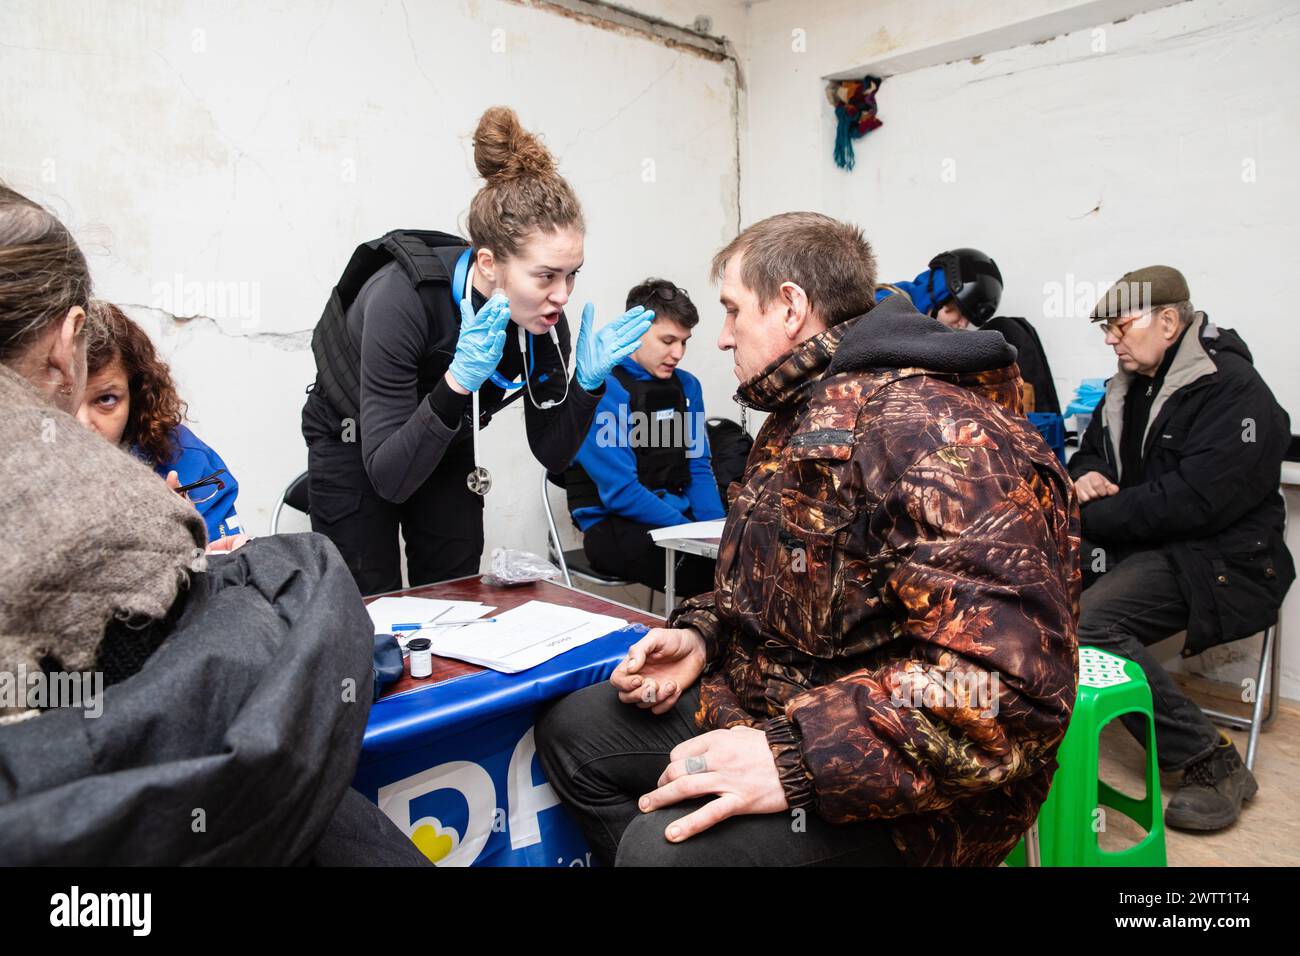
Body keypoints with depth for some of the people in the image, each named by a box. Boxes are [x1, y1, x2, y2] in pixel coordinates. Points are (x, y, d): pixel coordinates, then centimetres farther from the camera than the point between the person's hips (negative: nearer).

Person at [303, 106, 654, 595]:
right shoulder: (402, 296, -36)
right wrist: (456, 383, -48)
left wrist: (588, 382, -28)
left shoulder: (544, 317, -22)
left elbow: (552, 454, -12)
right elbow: (388, 477, -36)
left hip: (446, 447, 4)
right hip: (353, 445, -3)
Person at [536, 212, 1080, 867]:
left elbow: (1013, 683, -33)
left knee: (663, 844, -31)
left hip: (907, 786, -9)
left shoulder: (930, 428, -24)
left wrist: (797, 759, -33)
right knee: (571, 732, 11)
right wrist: (700, 634, 3)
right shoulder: (795, 420, 10)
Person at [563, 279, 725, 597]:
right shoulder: (601, 390, -11)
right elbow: (620, 493, -16)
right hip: (614, 525, -7)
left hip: (679, 516, 7)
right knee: (711, 568, -29)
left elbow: (699, 468, 12)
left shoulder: (687, 385, 10)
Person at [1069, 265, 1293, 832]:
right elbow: (1089, 452, 25)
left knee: (1089, 623, -29)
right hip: (1138, 542, 8)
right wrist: (1085, 476, -1)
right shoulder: (1128, 388, 14)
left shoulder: (1233, 392, -14)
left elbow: (1194, 501, -24)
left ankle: (1213, 764, -14)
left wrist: (1089, 516, -19)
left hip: (1216, 557, -8)